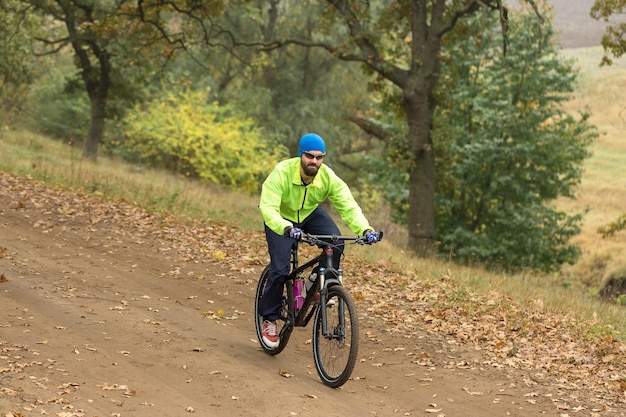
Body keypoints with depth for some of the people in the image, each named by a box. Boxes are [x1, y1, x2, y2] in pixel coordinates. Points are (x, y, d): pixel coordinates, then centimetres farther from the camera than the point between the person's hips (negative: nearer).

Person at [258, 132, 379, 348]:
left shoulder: (328, 177, -26)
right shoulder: (282, 173, -35)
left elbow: (348, 206, -28)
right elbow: (268, 208, -44)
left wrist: (365, 229, -48)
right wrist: (286, 228, -63)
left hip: (310, 214, 3)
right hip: (282, 218, -3)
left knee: (335, 243, -26)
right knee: (280, 269, -16)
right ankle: (269, 320, 5)